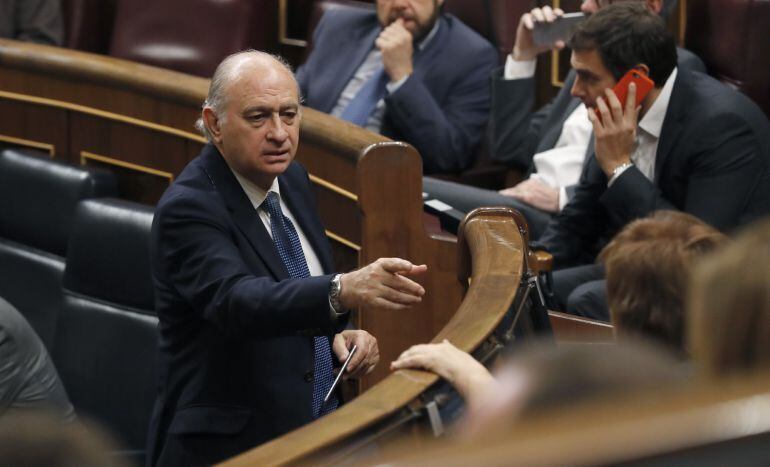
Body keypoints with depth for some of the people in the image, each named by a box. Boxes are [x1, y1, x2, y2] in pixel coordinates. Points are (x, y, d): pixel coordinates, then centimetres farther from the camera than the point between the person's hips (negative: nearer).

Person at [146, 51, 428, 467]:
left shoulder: (291, 179, 8)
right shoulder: (188, 208, -16)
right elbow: (236, 300, -33)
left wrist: (341, 334, -1)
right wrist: (343, 290, -48)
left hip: (319, 429, 7)